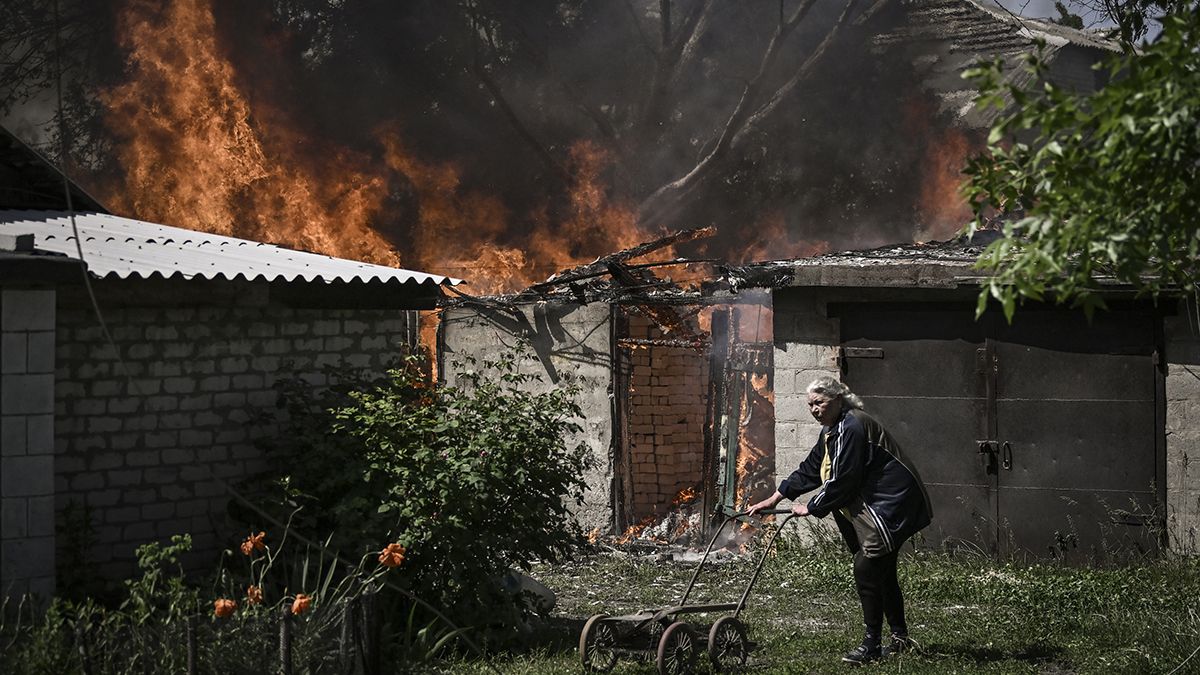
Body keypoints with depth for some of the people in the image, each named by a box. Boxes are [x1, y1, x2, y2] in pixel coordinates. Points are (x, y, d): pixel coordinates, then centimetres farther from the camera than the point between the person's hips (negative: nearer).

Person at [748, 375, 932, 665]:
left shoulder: (851, 429, -21)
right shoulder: (831, 431, 13)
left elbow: (841, 481, -22)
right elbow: (811, 470, 19)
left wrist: (811, 508, -12)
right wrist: (775, 498, 15)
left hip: (890, 508, -11)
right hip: (873, 510, 11)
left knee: (866, 570, -12)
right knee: (883, 573, 14)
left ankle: (872, 644, -8)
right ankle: (900, 638, 24)